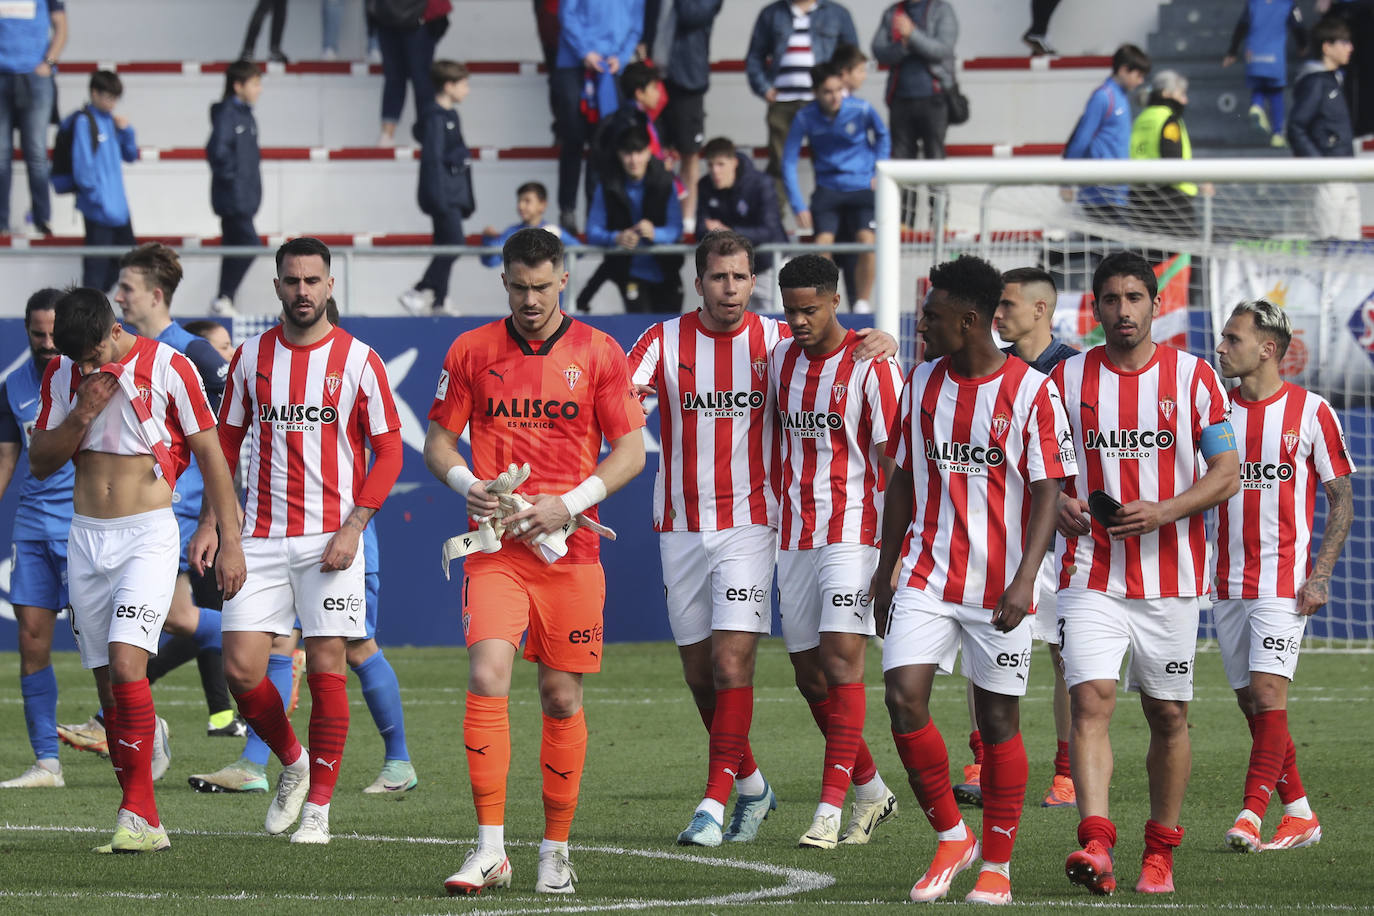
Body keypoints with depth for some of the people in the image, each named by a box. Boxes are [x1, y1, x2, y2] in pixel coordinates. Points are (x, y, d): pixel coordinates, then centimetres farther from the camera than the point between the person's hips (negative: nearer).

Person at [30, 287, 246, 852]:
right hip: (86, 538, 5)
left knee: (126, 663, -20)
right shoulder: (62, 375, 6)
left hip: (148, 535, -5)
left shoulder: (167, 367, -7)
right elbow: (40, 462, 7)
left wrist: (227, 537, -3)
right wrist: (83, 413, -9)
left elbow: (210, 453, -2)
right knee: (107, 684, 2)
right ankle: (143, 822, 6)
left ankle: (138, 816, -19)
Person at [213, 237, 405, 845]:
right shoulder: (251, 356, 7)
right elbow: (226, 442, 15)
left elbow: (388, 450, 0)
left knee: (326, 669, -3)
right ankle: (293, 765, 20)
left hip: (330, 541, -3)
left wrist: (353, 527, -10)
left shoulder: (358, 360, -1)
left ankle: (318, 806, 7)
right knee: (240, 669, -5)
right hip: (261, 539, 3)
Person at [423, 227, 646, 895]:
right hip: (493, 546, 0)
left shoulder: (599, 353, 2)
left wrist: (569, 504, -11)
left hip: (568, 550, 0)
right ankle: (489, 850, -16)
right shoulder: (470, 352, 6)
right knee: (486, 677, -17)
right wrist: (466, 484, -9)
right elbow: (438, 441, 12)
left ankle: (556, 851, 17)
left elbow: (630, 451, 2)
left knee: (562, 697, 4)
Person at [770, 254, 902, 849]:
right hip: (794, 537, 6)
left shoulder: (871, 367, -8)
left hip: (854, 532, -6)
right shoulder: (781, 360, 10)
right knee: (810, 676, 6)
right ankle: (872, 792, 22)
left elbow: (894, 462, -8)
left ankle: (830, 810, -17)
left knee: (841, 660, -15)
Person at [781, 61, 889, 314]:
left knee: (867, 241, -23)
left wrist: (878, 173, 6)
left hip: (862, 187, -1)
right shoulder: (805, 118, -7)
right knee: (823, 243, -21)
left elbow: (883, 136, 14)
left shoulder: (862, 110, -7)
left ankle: (862, 304, -10)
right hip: (827, 188, 1)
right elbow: (789, 162, 0)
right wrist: (799, 206, -6)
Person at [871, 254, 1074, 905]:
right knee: (903, 697, -12)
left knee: (999, 720, 2)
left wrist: (1024, 580, -20)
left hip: (999, 588, -4)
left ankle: (996, 864, 14)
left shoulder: (1031, 392, -8)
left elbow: (1047, 493, -9)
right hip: (926, 575, 4)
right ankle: (950, 838, 5)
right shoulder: (921, 383, 7)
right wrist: (885, 570, 14)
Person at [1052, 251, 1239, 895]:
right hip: (1092, 572, 0)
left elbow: (1227, 474, -1)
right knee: (1090, 700, -16)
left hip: (1169, 574, 0)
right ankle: (1095, 846, -26)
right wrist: (1058, 505, -10)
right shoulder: (1069, 378, 5)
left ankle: (1160, 854, 20)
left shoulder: (1193, 377, 2)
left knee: (1168, 715, 7)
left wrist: (1162, 512, -16)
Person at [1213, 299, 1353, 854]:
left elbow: (1341, 500, 0)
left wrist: (1321, 575, -10)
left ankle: (1252, 813, -16)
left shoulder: (1310, 412, -3)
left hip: (1284, 579, -5)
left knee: (1267, 692, -15)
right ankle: (1299, 816, 14)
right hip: (1228, 581, 5)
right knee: (1250, 701, 5)